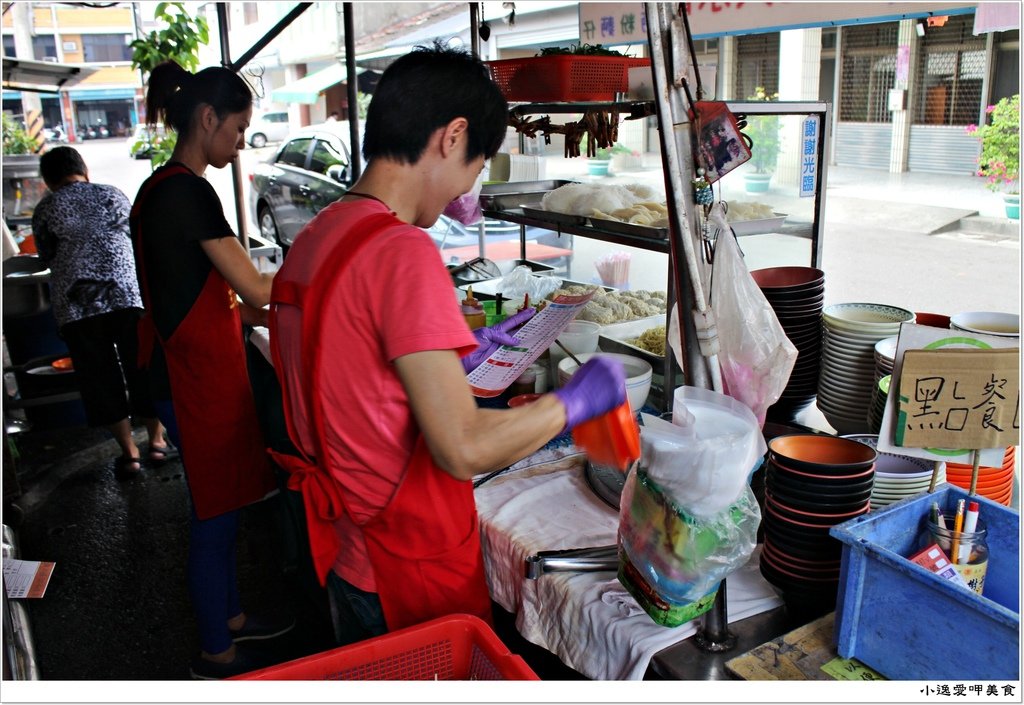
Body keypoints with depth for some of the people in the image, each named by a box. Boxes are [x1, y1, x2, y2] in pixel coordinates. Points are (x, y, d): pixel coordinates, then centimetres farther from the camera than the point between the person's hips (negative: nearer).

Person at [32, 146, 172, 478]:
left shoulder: (44, 210, 10)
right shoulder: (112, 195, 11)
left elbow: (48, 258, 14)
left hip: (75, 303, 0)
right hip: (129, 294, 0)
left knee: (99, 377, 8)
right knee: (144, 369, 11)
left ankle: (129, 453, 11)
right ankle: (157, 441, 17)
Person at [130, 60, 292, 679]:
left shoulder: (160, 188, 12)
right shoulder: (189, 191, -19)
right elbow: (258, 290, -18)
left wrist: (264, 315, 11)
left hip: (194, 367, 10)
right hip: (198, 378, -10)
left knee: (224, 501, 21)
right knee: (215, 511, 4)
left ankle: (230, 616, 38)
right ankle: (217, 654, 22)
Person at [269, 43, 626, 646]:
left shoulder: (315, 237, 3)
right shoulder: (404, 252, -25)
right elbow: (464, 449, -27)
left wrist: (459, 355, 13)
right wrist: (575, 401, -13)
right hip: (415, 572, -8)